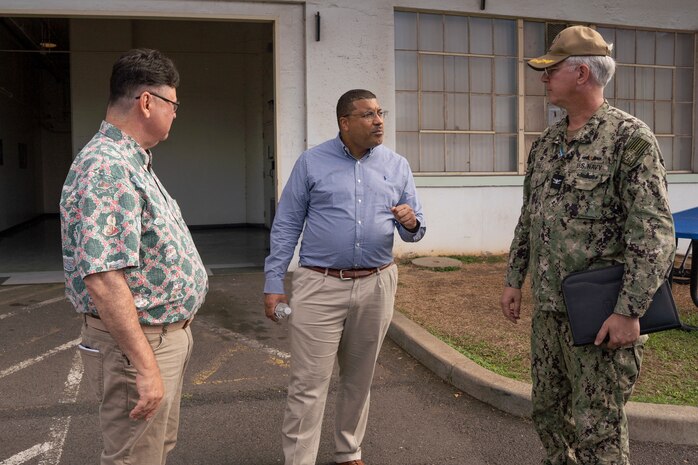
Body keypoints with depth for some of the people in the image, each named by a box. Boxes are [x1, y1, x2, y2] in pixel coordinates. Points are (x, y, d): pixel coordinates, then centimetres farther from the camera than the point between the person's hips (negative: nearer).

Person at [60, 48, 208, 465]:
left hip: (167, 334, 10)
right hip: (140, 343, -10)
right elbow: (103, 280, -30)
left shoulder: (132, 161, 10)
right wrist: (145, 367, -27)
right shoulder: (107, 168, -24)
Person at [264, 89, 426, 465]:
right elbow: (286, 226, 0)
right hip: (319, 286, -3)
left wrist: (411, 224, -15)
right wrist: (273, 282, -5)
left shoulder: (397, 166, 7)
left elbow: (413, 229, 10)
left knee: (359, 379, 15)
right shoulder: (311, 162, 0)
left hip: (376, 286, 3)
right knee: (308, 384, -2)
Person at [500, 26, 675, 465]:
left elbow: (654, 232, -17)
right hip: (547, 307, 7)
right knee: (549, 412, 18)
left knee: (598, 427, 3)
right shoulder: (546, 142, 11)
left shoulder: (630, 137, -13)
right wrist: (514, 279, 15)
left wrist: (629, 311, -21)